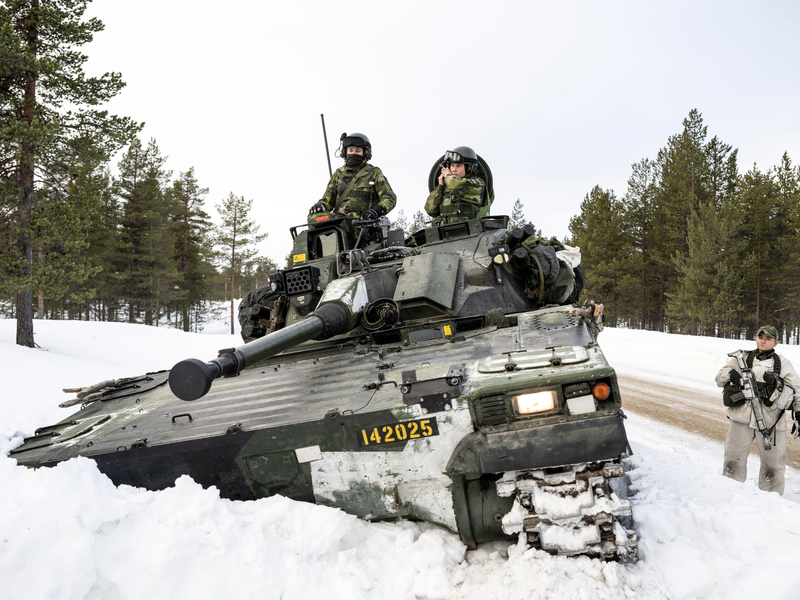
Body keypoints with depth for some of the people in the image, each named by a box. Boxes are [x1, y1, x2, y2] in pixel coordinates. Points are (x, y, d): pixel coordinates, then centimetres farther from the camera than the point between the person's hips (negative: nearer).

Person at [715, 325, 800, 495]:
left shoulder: (782, 363, 9)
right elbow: (719, 379, 7)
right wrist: (730, 373, -15)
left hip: (771, 421, 0)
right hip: (742, 418, 0)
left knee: (773, 464, 7)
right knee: (734, 461, 5)